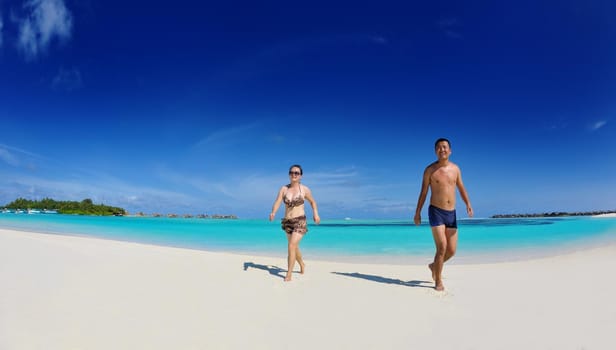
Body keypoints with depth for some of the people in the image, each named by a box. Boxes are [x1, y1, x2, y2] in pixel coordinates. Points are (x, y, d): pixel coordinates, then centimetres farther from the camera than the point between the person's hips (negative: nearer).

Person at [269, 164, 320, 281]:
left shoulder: (305, 189, -5)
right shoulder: (284, 188, -1)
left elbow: (313, 202, 11)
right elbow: (277, 202, -12)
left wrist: (316, 214, -3)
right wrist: (273, 212, -31)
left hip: (300, 221, -4)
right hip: (287, 222, 4)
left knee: (292, 246, -18)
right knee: (294, 247, 20)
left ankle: (289, 275, -9)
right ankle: (302, 265, 47)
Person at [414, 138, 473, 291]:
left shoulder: (455, 168, 8)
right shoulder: (430, 169, -3)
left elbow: (461, 188, 12)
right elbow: (423, 192, 1)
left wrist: (468, 204, -6)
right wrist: (417, 212, -2)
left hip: (451, 213, 4)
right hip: (436, 212, -4)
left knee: (451, 250, 5)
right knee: (442, 247, -12)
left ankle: (434, 266, 35)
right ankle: (438, 281, 5)